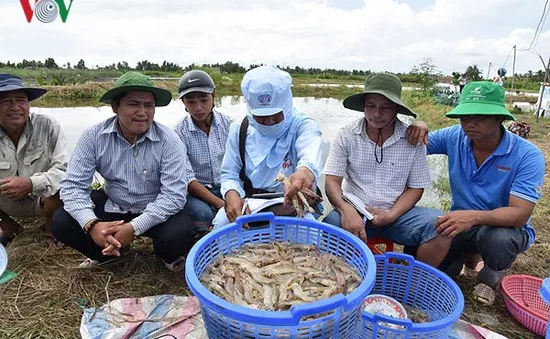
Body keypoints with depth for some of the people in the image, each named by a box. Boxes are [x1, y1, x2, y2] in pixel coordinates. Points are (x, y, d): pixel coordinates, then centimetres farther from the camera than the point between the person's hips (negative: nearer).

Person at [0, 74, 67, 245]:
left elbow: (64, 169, -26)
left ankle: (51, 224, 5)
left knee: (59, 192, -32)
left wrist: (32, 184, -40)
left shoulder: (47, 126, -18)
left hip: (43, 198, -2)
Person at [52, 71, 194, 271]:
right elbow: (73, 185, -14)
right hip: (112, 206, 3)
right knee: (62, 223, -15)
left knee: (179, 236, -31)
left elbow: (174, 195, -25)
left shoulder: (169, 141, -20)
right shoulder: (94, 136, -13)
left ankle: (167, 255, 8)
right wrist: (92, 224, -33)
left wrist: (134, 227, -35)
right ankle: (109, 252, 11)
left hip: (157, 211, -2)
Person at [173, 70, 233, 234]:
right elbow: (187, 178, -15)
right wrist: (220, 204, -27)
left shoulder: (229, 124, -3)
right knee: (202, 213, -33)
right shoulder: (179, 133, -8)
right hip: (197, 191, -1)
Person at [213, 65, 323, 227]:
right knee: (222, 221, -25)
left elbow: (311, 148, -35)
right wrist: (232, 194, -24)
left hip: (293, 202, -2)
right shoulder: (239, 129, 1)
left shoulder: (303, 125, -10)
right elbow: (229, 174, 2)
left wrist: (306, 170, -62)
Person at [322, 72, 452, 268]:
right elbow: (332, 181, -6)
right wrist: (346, 210, -27)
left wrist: (391, 215, -13)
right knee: (331, 225, -33)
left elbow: (415, 188, 4)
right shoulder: (346, 135, -2)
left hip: (396, 213, 2)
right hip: (354, 212, -1)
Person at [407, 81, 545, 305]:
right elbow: (415, 145, 2)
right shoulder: (454, 137, -10)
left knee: (497, 238, -38)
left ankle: (491, 276, 1)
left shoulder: (528, 156, -21)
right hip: (462, 222, 4)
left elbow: (520, 214, -28)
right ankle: (469, 254, 19)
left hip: (505, 226, -3)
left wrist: (474, 216, -46)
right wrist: (417, 127, -22)